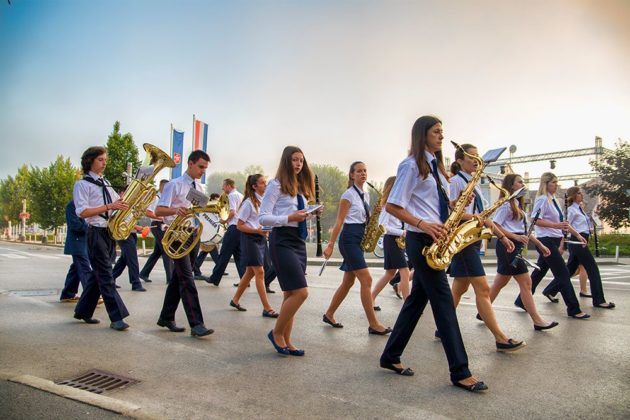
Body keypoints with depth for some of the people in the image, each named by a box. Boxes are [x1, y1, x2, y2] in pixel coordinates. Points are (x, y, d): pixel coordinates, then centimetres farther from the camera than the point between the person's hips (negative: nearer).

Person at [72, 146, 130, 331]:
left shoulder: (106, 183, 18)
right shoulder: (82, 184, -4)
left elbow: (119, 202, 20)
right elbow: (82, 212, -14)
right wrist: (109, 206, -20)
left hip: (110, 231, 7)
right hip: (96, 232, -7)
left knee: (98, 273, 13)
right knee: (106, 275, -8)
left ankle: (83, 311, 27)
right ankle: (116, 317, -8)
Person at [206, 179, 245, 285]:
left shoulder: (232, 195, -7)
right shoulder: (241, 196, 19)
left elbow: (232, 212, -18)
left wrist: (225, 220, -2)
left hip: (234, 228, -8)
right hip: (242, 227, 8)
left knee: (224, 255, 0)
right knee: (239, 255, 10)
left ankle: (215, 278, 9)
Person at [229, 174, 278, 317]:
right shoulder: (249, 202, -12)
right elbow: (239, 225, -11)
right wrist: (257, 231, -23)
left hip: (262, 238, 8)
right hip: (250, 239, -8)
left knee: (250, 272, 14)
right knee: (260, 272, -9)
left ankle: (235, 300, 29)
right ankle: (267, 308, -6)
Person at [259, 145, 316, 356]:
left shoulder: (301, 188, 17)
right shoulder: (276, 185, -6)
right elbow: (263, 218, -12)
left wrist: (309, 215, 2)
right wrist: (289, 218, -22)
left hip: (299, 241, 8)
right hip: (282, 241, -8)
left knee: (291, 294, 9)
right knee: (301, 292, -13)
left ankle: (286, 340, 17)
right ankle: (276, 333, 6)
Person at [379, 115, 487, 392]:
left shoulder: (435, 166, 19)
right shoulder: (411, 165, -7)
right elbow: (392, 206, -13)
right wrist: (423, 224, -23)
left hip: (435, 238, 9)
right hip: (421, 240, -9)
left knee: (418, 298, 11)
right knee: (443, 300, -7)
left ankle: (391, 356, 22)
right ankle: (460, 371, 2)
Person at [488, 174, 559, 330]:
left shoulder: (517, 204, 19)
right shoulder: (506, 204, -9)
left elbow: (524, 230, 21)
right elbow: (494, 227, -16)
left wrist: (540, 244, 16)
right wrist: (516, 237, -23)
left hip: (515, 247, 10)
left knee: (499, 283, 12)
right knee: (526, 282, -7)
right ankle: (537, 321, -3)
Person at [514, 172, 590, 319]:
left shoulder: (553, 200, 15)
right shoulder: (543, 199, -11)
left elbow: (562, 221, 19)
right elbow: (536, 220, -21)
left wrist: (577, 235, 17)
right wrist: (555, 225, -27)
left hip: (554, 241, 9)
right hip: (546, 240, -9)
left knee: (539, 272, 12)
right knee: (563, 273, -6)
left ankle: (522, 301, 21)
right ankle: (573, 309, 1)